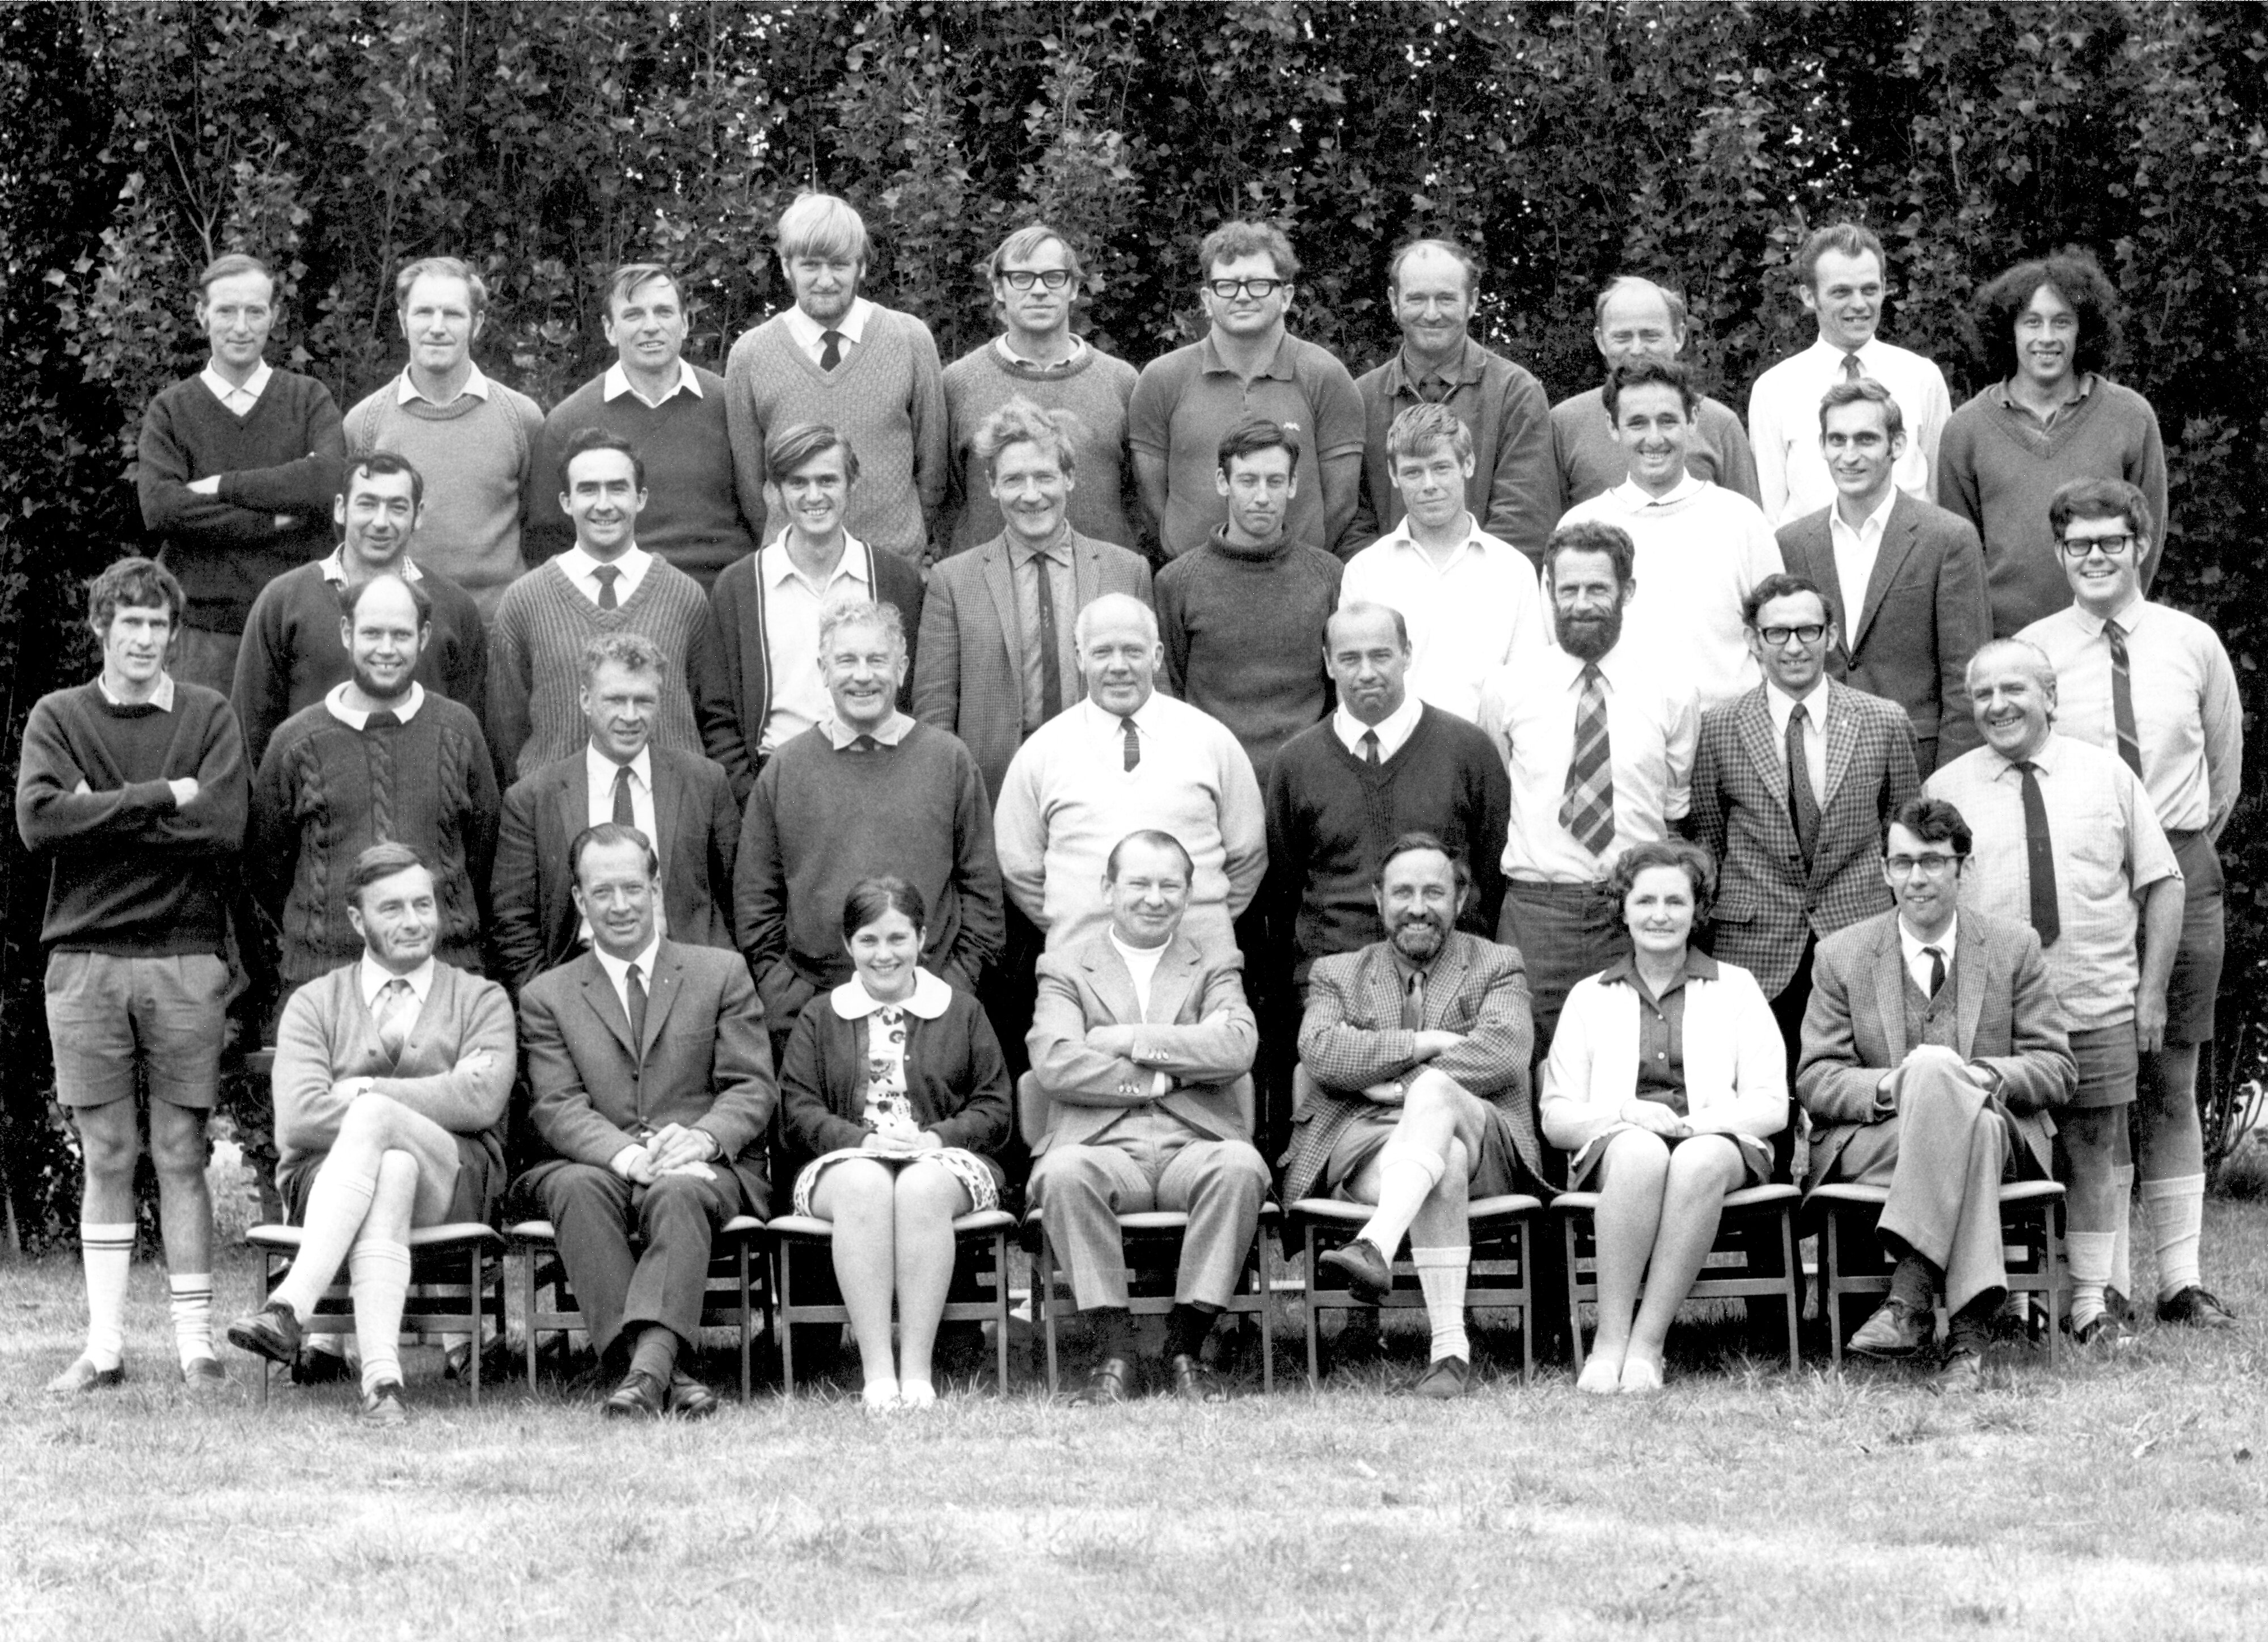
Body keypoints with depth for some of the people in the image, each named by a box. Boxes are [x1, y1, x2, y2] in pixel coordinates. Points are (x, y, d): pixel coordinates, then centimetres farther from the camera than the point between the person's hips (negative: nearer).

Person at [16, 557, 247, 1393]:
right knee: (106, 1157, 4)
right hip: (84, 956, 1)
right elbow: (39, 822, -9)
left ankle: (196, 1342, 5)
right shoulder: (57, 718, 8)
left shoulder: (208, 716, 6)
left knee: (181, 1155, 1)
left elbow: (223, 829, -8)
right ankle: (105, 1345, 7)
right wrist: (160, 799, -10)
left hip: (185, 957, -1)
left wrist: (102, 813, -8)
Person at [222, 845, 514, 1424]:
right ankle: (382, 1377, -55)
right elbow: (297, 1119, -2)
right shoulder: (314, 1004, 16)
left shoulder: (481, 1000, 16)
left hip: (451, 1182, 0)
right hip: (325, 1177, 1)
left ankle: (289, 1308, -47)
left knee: (371, 1115, -34)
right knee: (390, 1171, -38)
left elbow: (481, 1098, -5)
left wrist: (368, 1093, -6)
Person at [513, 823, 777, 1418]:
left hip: (706, 1168, -1)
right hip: (593, 1164, 1)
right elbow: (557, 1107, 1)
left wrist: (703, 1138, -17)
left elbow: (753, 1089, 6)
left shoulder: (721, 973, 15)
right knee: (580, 1188, -34)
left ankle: (647, 1365, -51)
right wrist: (624, 1153, -21)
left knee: (677, 1194, -36)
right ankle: (664, 1375, -44)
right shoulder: (547, 996, 14)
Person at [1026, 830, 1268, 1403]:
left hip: (1194, 1146, 1)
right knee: (1063, 1173, -36)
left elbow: (1238, 1050, -2)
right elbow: (1053, 1064, -3)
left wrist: (1131, 1041, -5)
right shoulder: (1065, 969, 17)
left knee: (1242, 1166, -34)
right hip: (1103, 1148, -1)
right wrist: (1167, 1072, -6)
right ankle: (1116, 1352, -27)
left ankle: (1185, 1348, -23)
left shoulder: (1215, 969, 20)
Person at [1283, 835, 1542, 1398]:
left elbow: (1504, 1055, -3)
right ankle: (1449, 1346, -49)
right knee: (1444, 1166, -38)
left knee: (1432, 1090, -38)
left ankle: (1374, 1245, -57)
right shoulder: (1336, 975, 22)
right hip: (1362, 1138, 0)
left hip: (1480, 1140, 0)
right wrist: (1425, 1043, -8)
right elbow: (1320, 1053, 0)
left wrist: (1401, 1084, -8)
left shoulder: (1497, 967, 19)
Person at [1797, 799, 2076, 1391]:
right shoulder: (1841, 955, 8)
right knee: (1970, 1129, -35)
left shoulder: (2015, 948, 9)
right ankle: (1969, 1326, -41)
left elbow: (2057, 1068, 4)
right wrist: (1888, 1087, -19)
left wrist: (1983, 1077, -17)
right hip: (1870, 1138, 0)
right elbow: (1815, 1081, 2)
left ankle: (1911, 1295, -42)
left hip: (2003, 1132, 0)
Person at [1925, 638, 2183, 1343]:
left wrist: (2151, 991, 2)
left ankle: (2090, 1302, 12)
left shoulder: (2107, 774, 7)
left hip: (2098, 1013, 1)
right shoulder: (1945, 790, 4)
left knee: (2092, 1161, 4)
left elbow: (2162, 884, 9)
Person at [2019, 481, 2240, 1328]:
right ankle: (2103, 1282, 2)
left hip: (2178, 870, 1)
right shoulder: (2032, 650, 0)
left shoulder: (2193, 645, 4)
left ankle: (2181, 1279, 8)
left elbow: (2226, 768, 14)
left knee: (2171, 1082, 5)